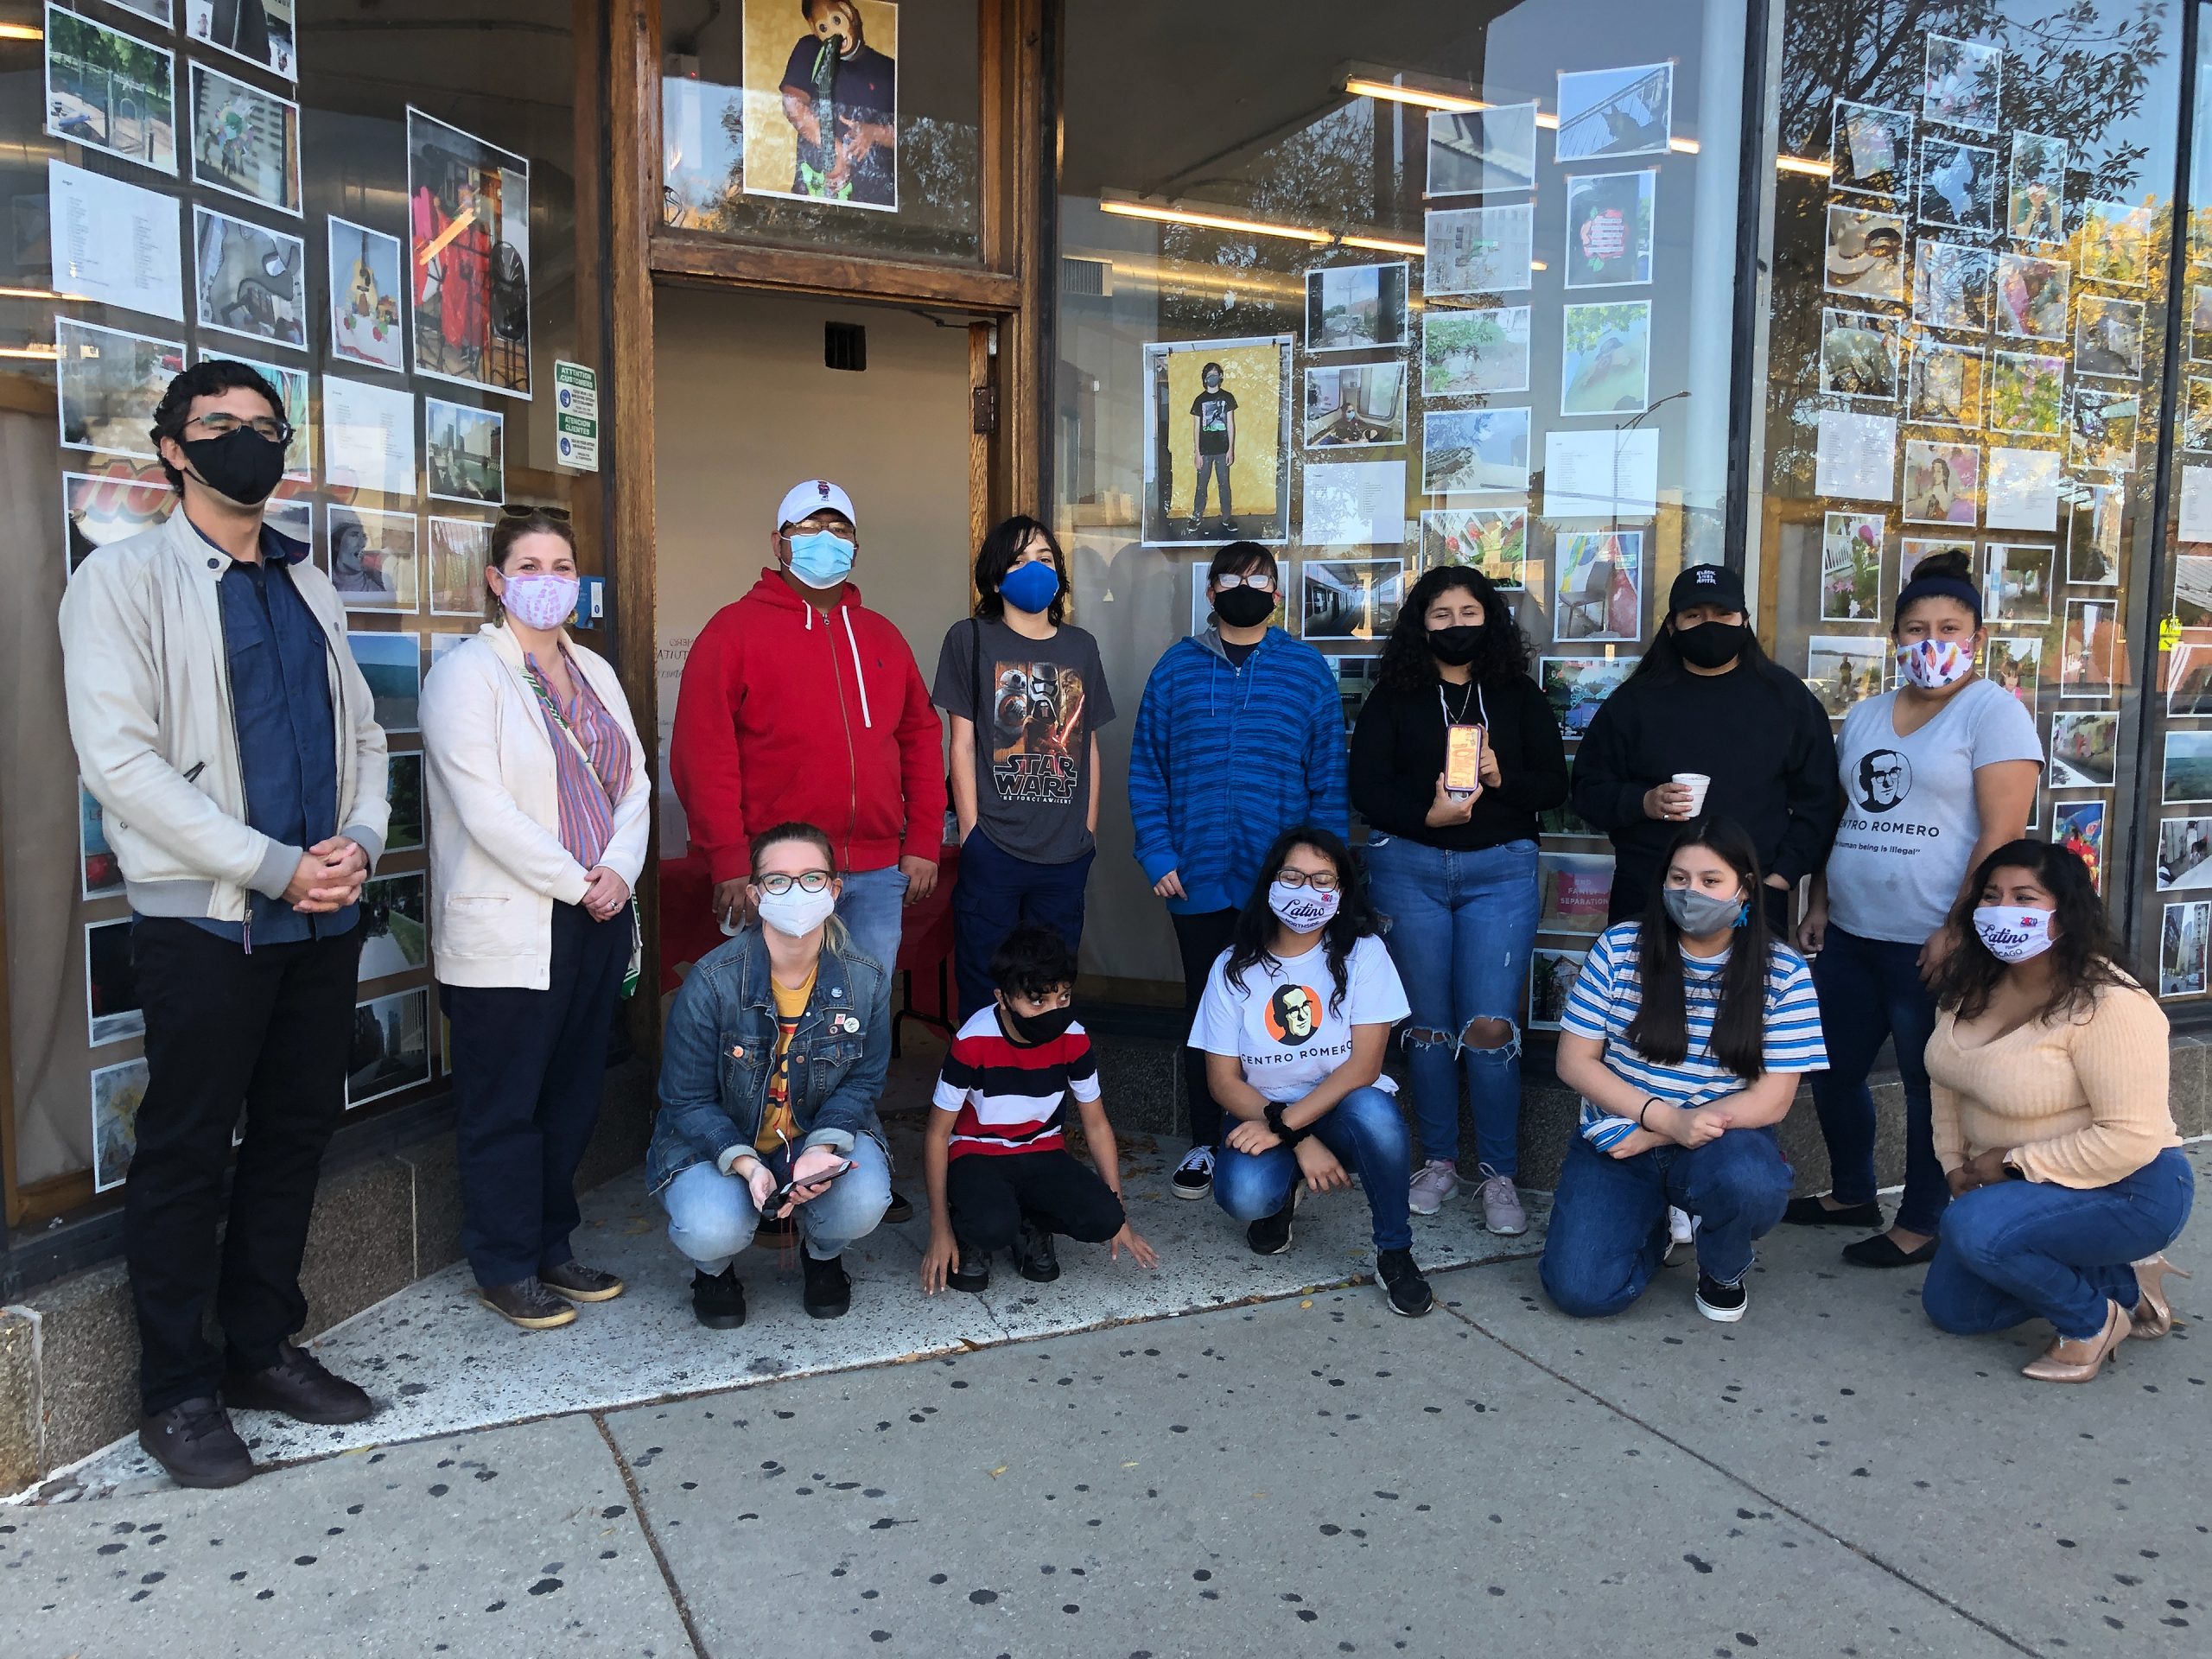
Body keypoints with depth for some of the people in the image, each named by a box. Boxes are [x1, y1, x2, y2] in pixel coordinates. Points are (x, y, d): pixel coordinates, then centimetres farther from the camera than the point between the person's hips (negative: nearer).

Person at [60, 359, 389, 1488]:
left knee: (295, 1135, 12)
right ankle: (177, 1391, 17)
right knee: (187, 1153, 3)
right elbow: (119, 758, -12)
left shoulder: (309, 587, 16)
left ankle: (263, 1348, 27)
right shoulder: (125, 579, -2)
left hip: (323, 916, 6)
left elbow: (363, 731, 16)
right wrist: (272, 867, -16)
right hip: (204, 919, -5)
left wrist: (360, 839, -4)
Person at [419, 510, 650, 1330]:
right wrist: (573, 883, -14)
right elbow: (484, 808, -16)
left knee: (573, 1095, 13)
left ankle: (553, 1248, 27)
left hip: (598, 919, 7)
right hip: (508, 930, -6)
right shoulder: (468, 673, -7)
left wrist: (619, 869, -6)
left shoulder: (596, 673, 15)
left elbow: (634, 782, 11)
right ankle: (506, 1269, 16)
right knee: (505, 1107, 3)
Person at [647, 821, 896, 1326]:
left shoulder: (864, 980, -13)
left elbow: (863, 1080, -5)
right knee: (711, 1232, -31)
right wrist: (745, 1164, -30)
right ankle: (714, 1268, 11)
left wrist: (822, 1148, -24)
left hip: (823, 1135, 2)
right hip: (719, 1141, -2)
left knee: (862, 1204, -29)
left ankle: (823, 1256, 11)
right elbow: (687, 1100, -15)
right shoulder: (712, 982, -21)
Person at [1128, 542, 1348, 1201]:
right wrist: (1157, 855, -7)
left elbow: (1329, 778, 1)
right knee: (1203, 1009, 12)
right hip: (1198, 877, 1)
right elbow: (1145, 770, 3)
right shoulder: (1177, 668, 4)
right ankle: (1204, 1143, 25)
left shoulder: (1308, 670, 3)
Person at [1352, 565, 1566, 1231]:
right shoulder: (1394, 696, 4)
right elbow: (1367, 786, -3)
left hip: (1500, 870, 0)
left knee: (1490, 1026, -6)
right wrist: (1426, 814, -19)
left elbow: (1554, 784, 5)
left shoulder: (1519, 696, 8)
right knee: (1428, 1024, 8)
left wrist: (1501, 778, -15)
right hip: (1409, 868, 1)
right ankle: (1438, 1161, 22)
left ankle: (1499, 1175, 6)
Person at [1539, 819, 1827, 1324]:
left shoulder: (1783, 973, -7)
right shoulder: (1619, 948, -5)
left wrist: (1653, 1135, -15)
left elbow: (1773, 1098, -9)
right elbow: (1575, 1061, -4)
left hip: (1723, 1144, 0)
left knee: (1750, 1183, -37)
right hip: (1619, 1141, 1)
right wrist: (1667, 1117, -20)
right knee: (1580, 1290, -19)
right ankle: (1652, 1227, 18)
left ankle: (1723, 1270, 1)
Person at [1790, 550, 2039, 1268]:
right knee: (1832, 1069, 15)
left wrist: (1956, 932, -19)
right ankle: (1852, 1194, 34)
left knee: (1930, 1086, 6)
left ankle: (1923, 1223, 21)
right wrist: (1818, 906, 10)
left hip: (1931, 945, -7)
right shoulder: (1865, 715, 12)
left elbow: (2001, 835, -15)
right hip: (1848, 937, 7)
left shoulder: (1994, 713, -8)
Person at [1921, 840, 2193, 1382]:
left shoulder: (2109, 1007, -26)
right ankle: (2119, 1280, 21)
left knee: (1973, 1227, -33)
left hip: (2125, 1189, -8)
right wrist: (1956, 1164, -1)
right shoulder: (1973, 985, -2)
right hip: (2015, 1183, 9)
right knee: (1951, 1309, 10)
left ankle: (2095, 1319, -6)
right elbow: (1948, 1078, 9)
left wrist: (2013, 1163, -22)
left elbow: (2131, 1138, -28)